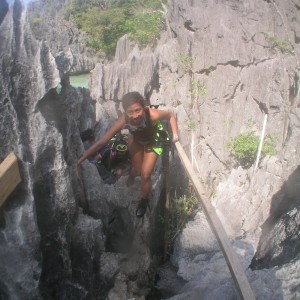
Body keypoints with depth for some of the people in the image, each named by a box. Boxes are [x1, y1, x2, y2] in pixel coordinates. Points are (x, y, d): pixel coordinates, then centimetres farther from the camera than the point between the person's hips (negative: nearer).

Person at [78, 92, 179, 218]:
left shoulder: (152, 115, -43)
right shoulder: (123, 121, -38)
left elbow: (170, 115, -19)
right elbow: (101, 142, -31)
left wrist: (175, 134, -29)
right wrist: (79, 160, -28)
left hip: (153, 141, -1)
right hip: (136, 140, 2)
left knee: (145, 175, -3)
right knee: (137, 170, 12)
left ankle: (144, 200, 29)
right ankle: (132, 173, 54)